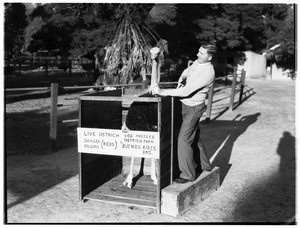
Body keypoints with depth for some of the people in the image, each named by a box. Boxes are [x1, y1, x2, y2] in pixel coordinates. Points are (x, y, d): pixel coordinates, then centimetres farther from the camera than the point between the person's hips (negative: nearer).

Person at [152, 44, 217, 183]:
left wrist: (163, 92, -30)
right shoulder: (197, 62, 0)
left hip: (193, 108, -9)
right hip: (186, 104, 9)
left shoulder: (207, 73, -28)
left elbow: (187, 91, -32)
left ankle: (188, 174, 0)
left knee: (184, 139, -10)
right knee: (194, 136, 20)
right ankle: (204, 165, 36)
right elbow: (187, 72, 22)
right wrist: (181, 79, -2)